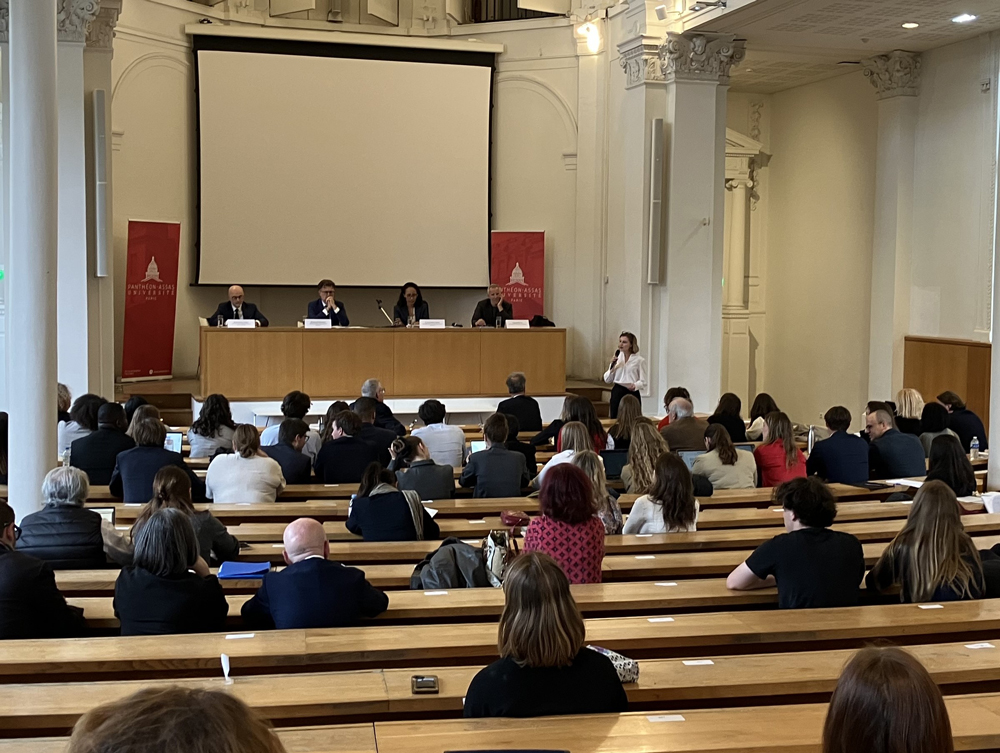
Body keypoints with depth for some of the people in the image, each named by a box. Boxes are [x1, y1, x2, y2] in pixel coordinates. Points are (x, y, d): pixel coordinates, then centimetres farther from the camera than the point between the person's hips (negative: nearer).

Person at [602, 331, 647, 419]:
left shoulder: (639, 360, -1)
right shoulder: (616, 358, 11)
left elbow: (643, 382, -3)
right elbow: (607, 380, 11)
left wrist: (635, 386, -24)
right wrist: (612, 367, -5)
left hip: (632, 393, -4)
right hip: (617, 392, 4)